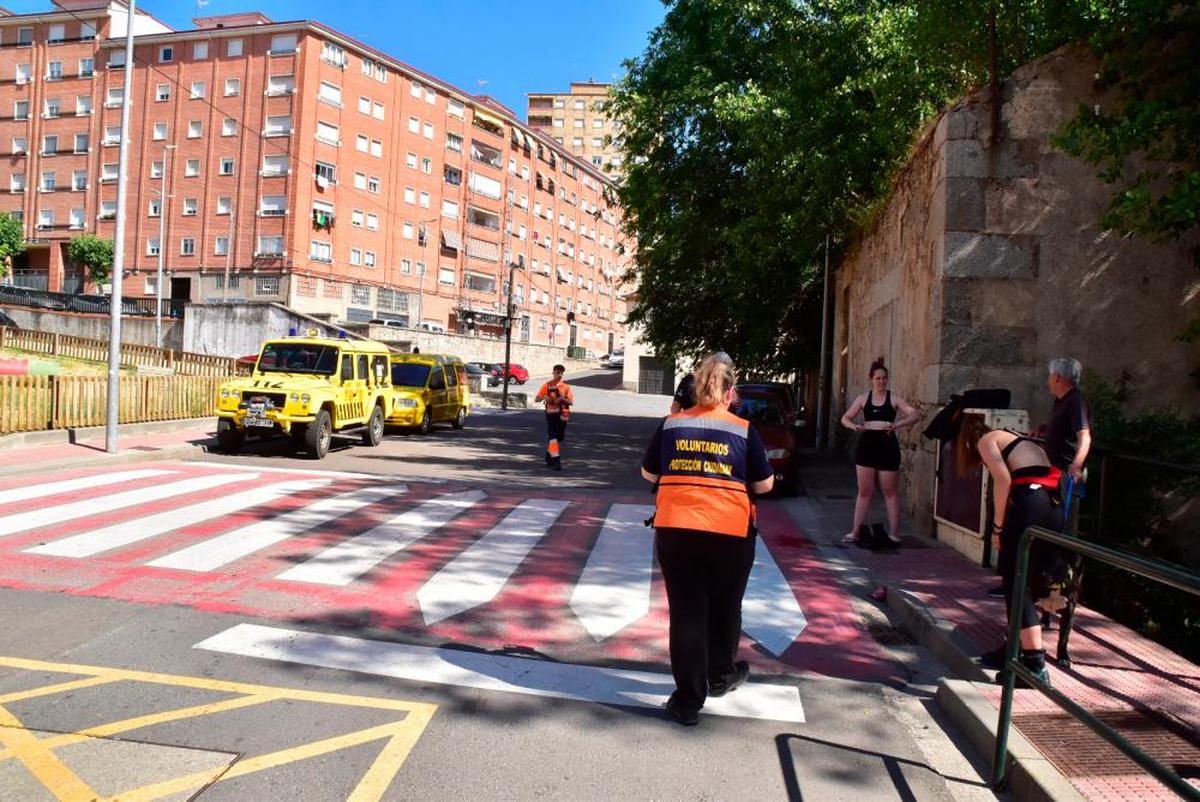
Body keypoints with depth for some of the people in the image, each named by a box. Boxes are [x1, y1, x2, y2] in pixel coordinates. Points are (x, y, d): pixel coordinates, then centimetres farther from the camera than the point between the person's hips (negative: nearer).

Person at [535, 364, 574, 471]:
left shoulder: (566, 387, 7)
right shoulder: (547, 385, 2)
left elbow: (571, 402, 1)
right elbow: (537, 399, 2)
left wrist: (562, 399, -17)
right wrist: (544, 397, -19)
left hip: (563, 415, 3)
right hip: (551, 414, -3)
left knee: (559, 438, 11)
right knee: (552, 437, -14)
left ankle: (549, 457, 30)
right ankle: (556, 461, -18)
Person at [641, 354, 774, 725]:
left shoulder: (671, 424, 4)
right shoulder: (743, 430, -1)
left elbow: (649, 474, 13)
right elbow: (764, 484, 3)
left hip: (674, 530, 1)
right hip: (730, 532, 0)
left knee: (686, 612, 7)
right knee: (724, 608, 20)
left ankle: (688, 699, 12)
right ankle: (721, 675, 41)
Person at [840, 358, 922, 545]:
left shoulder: (894, 398, 1)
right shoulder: (863, 398, 7)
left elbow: (915, 415, -9)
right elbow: (845, 418, 6)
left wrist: (897, 424, -25)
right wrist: (853, 426, -16)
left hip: (887, 446, -2)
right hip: (866, 445, 2)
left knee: (890, 492, 5)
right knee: (864, 491, 6)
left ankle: (894, 533, 11)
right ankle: (856, 532, 10)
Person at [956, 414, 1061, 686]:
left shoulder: (986, 439, 10)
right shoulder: (1019, 439, 31)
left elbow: (1003, 479, -8)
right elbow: (1049, 472, 19)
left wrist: (997, 526, -3)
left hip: (1029, 505, -8)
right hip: (1055, 508, 8)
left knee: (1015, 585, -3)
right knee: (1028, 583, 17)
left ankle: (1035, 664, -6)